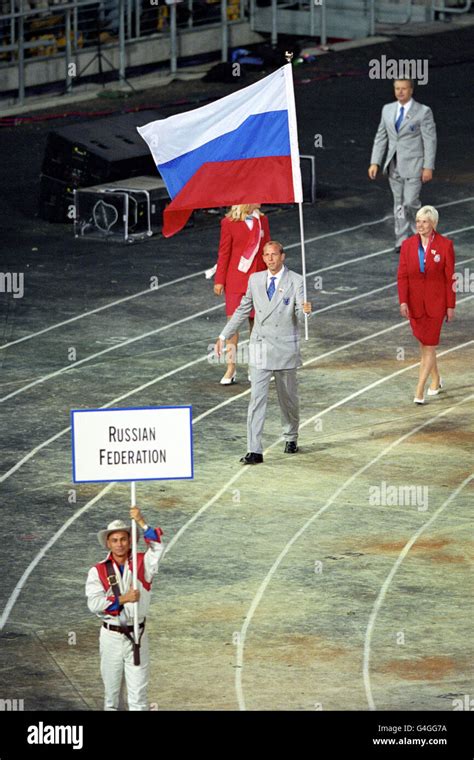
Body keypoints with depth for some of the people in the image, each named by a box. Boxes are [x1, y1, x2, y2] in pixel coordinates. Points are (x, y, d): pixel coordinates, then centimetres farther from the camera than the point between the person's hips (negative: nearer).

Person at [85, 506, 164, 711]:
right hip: (111, 637, 0)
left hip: (137, 635, 0)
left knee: (138, 693, -1)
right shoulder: (98, 571, -2)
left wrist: (142, 523, -25)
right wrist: (123, 599, -21)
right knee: (111, 691, 11)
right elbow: (94, 603, -14)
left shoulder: (141, 563, 1)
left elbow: (157, 548, -17)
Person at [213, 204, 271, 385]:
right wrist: (219, 280, -5)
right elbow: (224, 252, -3)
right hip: (236, 280, -3)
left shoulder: (262, 220, 7)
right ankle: (231, 368, 2)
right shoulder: (229, 223, -5)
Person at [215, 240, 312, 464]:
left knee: (288, 398, 13)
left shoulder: (295, 281, -4)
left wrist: (305, 311, -37)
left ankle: (290, 438, 38)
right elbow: (243, 310, 16)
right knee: (257, 399, -8)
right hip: (260, 349, 2)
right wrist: (223, 336, 14)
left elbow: (300, 317, -13)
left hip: (285, 349, -2)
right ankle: (254, 451, -13)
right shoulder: (255, 280, 6)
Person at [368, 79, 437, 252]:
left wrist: (428, 167, -12)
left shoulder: (423, 112, -8)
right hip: (394, 166, 5)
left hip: (413, 165, -5)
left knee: (410, 202, -9)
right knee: (399, 204, 9)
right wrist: (375, 163, 1)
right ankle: (401, 240, 17)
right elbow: (381, 138, 9)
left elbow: (430, 141, -8)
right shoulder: (388, 110, 7)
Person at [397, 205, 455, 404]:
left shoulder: (445, 245, -7)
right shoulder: (408, 245, 0)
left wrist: (450, 306, -4)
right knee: (424, 343, 15)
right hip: (415, 302, 4)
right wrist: (403, 301, -10)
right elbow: (402, 275, 0)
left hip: (435, 302, -4)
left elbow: (450, 277, -4)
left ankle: (419, 391, -7)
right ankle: (435, 380, 35)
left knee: (429, 345, -6)